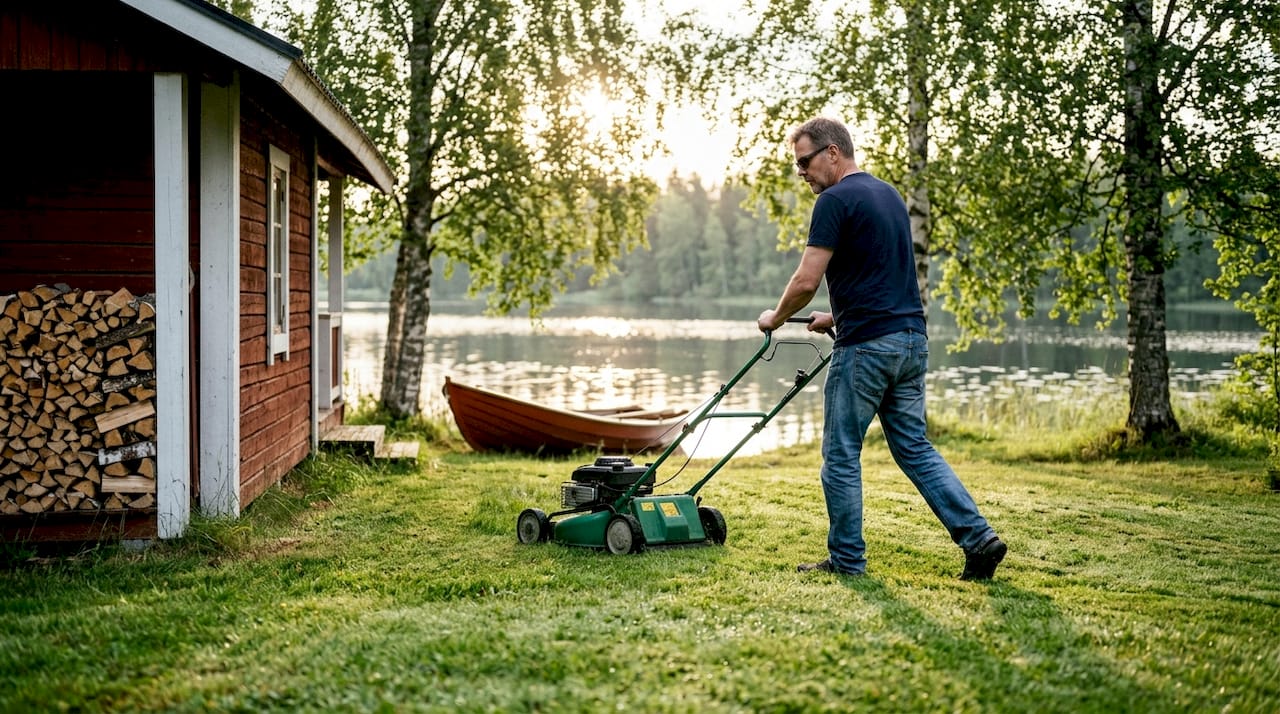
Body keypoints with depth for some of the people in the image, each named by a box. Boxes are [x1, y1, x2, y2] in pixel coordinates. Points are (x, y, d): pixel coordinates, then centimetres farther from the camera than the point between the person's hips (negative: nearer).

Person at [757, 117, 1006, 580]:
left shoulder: (835, 200, -11)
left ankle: (846, 558, 12)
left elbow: (806, 281, -14)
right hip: (912, 340, 9)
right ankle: (978, 537, 4)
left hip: (867, 347, -9)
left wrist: (776, 318, 3)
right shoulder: (889, 195, 17)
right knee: (914, 448, 12)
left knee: (842, 455, 4)